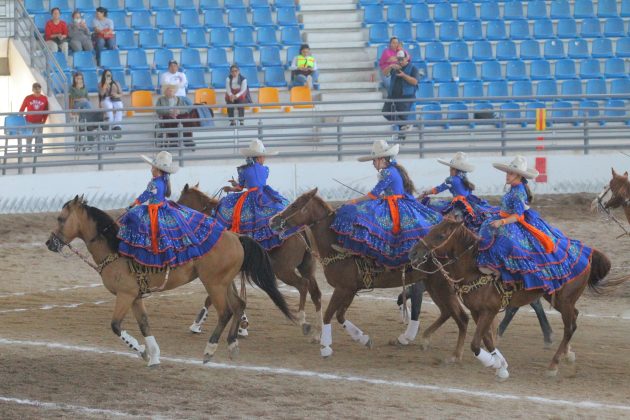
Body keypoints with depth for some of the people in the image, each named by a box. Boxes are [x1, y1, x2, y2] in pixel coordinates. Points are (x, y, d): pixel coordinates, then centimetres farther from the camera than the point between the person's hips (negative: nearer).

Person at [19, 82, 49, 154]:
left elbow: (46, 111, 8)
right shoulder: (28, 98, -7)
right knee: (29, 139, 2)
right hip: (29, 123, -1)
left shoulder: (44, 99, -1)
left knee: (39, 140, 0)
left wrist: (43, 121, 1)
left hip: (39, 123, 1)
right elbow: (22, 110, 1)